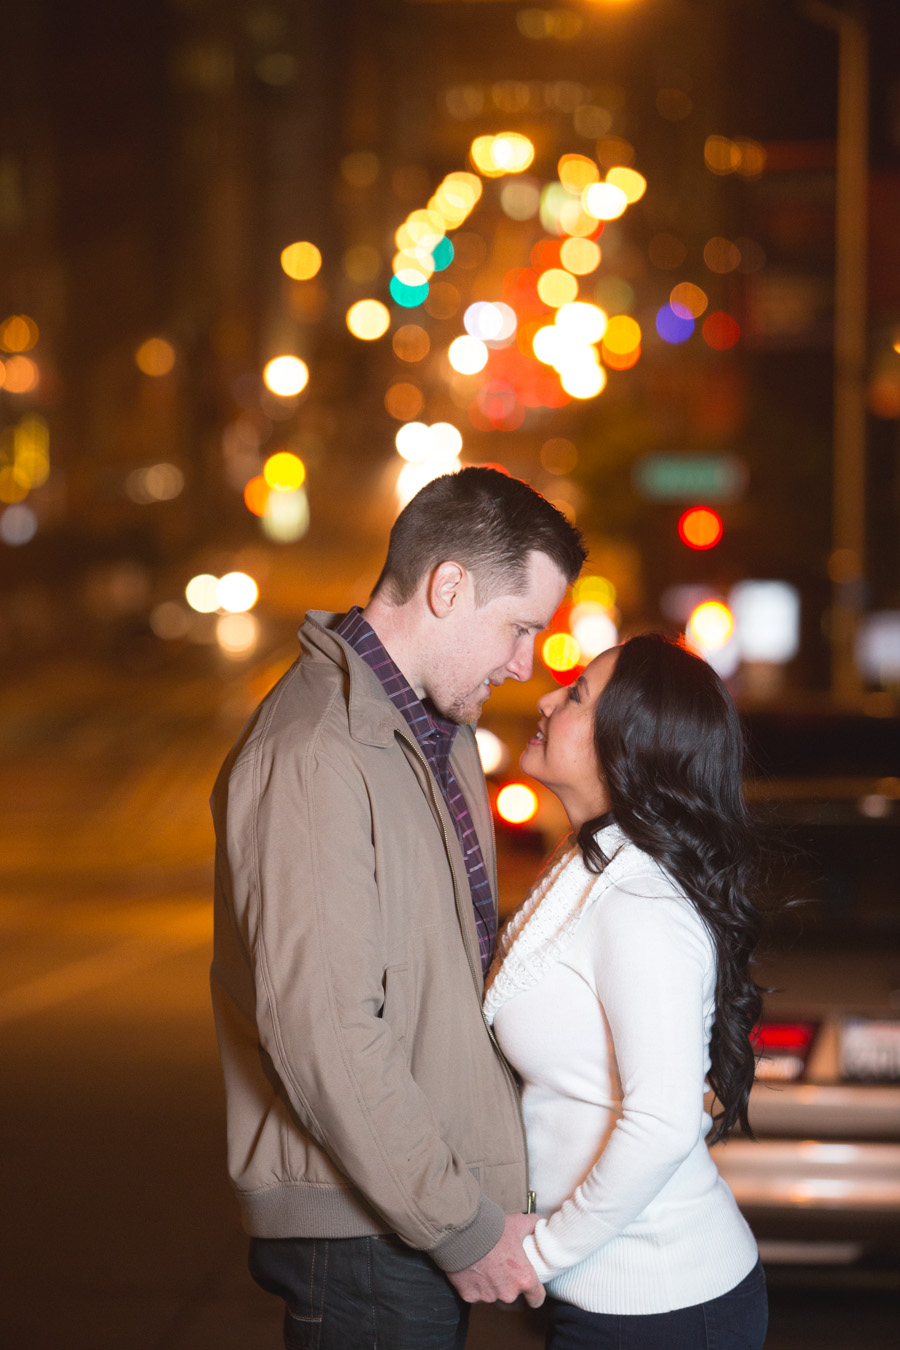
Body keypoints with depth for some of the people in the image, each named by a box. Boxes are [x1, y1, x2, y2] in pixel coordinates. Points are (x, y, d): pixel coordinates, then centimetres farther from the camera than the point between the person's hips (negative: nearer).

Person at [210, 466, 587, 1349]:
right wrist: (462, 1226, -19)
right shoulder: (312, 756, -20)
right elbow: (321, 1034, -24)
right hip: (361, 1234, -9)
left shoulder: (435, 729, 13)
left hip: (424, 1200, 9)